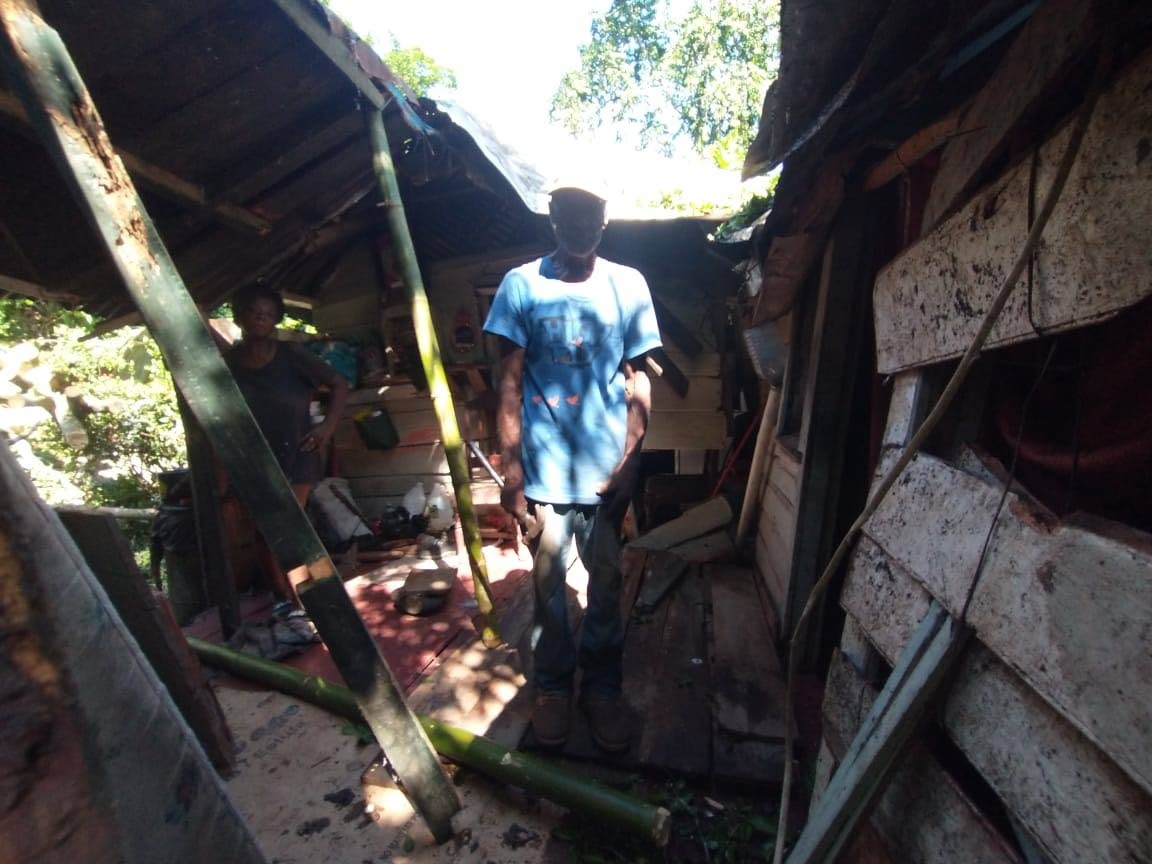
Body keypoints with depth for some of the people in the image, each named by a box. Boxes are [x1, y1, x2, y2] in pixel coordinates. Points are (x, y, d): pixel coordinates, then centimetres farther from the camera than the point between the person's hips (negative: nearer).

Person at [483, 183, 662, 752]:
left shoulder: (629, 285, 4)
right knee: (549, 582, 12)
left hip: (608, 467, 2)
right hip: (546, 467, -1)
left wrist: (629, 459, -4)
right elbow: (510, 383, -2)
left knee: (607, 582, 14)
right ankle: (553, 685, 36)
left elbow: (637, 379, 4)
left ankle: (602, 687, 37)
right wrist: (511, 469, -7)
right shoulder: (521, 285, 0)